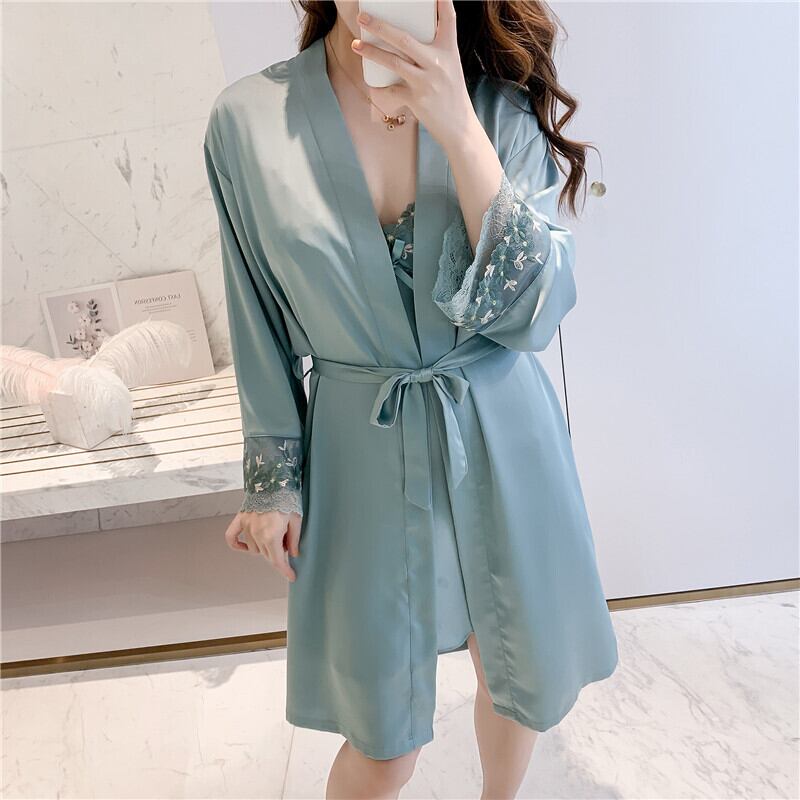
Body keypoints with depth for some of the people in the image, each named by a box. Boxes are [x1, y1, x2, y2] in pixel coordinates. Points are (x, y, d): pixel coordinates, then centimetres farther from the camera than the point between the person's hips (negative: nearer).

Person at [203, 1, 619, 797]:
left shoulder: (502, 103, -4)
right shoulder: (248, 119, -6)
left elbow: (533, 311, -15)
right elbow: (262, 335, 0)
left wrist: (459, 130, -23)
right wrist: (273, 482, 3)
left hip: (502, 443, 2)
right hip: (363, 460, -1)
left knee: (524, 677, 22)